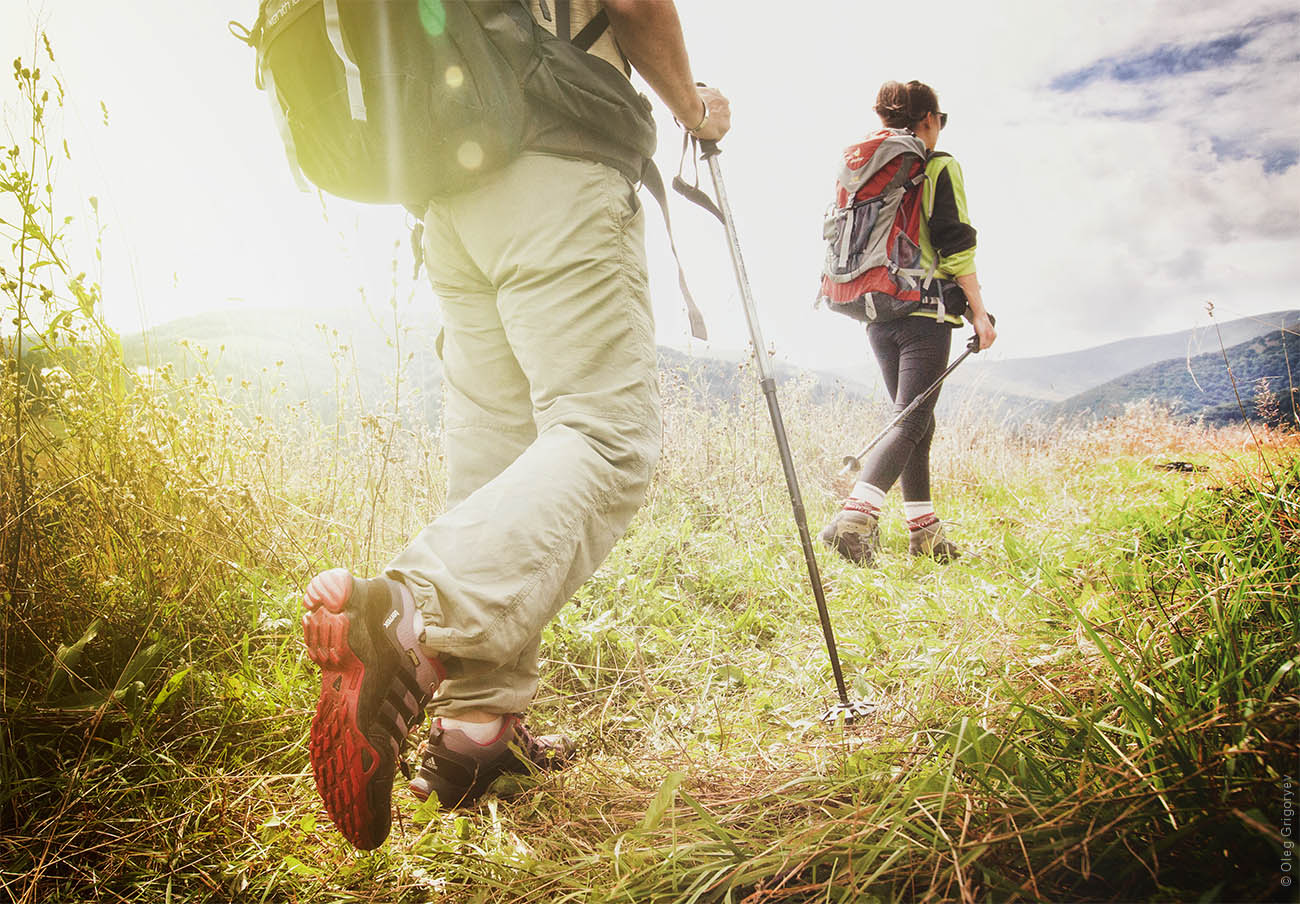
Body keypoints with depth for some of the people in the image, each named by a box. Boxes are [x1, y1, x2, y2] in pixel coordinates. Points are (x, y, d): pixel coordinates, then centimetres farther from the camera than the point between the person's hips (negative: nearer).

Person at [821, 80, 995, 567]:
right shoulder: (939, 166, -2)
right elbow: (955, 247, -10)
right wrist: (979, 311, -6)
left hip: (878, 314, 7)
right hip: (925, 310, -7)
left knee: (914, 419, 13)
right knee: (911, 421, -10)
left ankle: (924, 531, 16)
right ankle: (854, 517, -28)